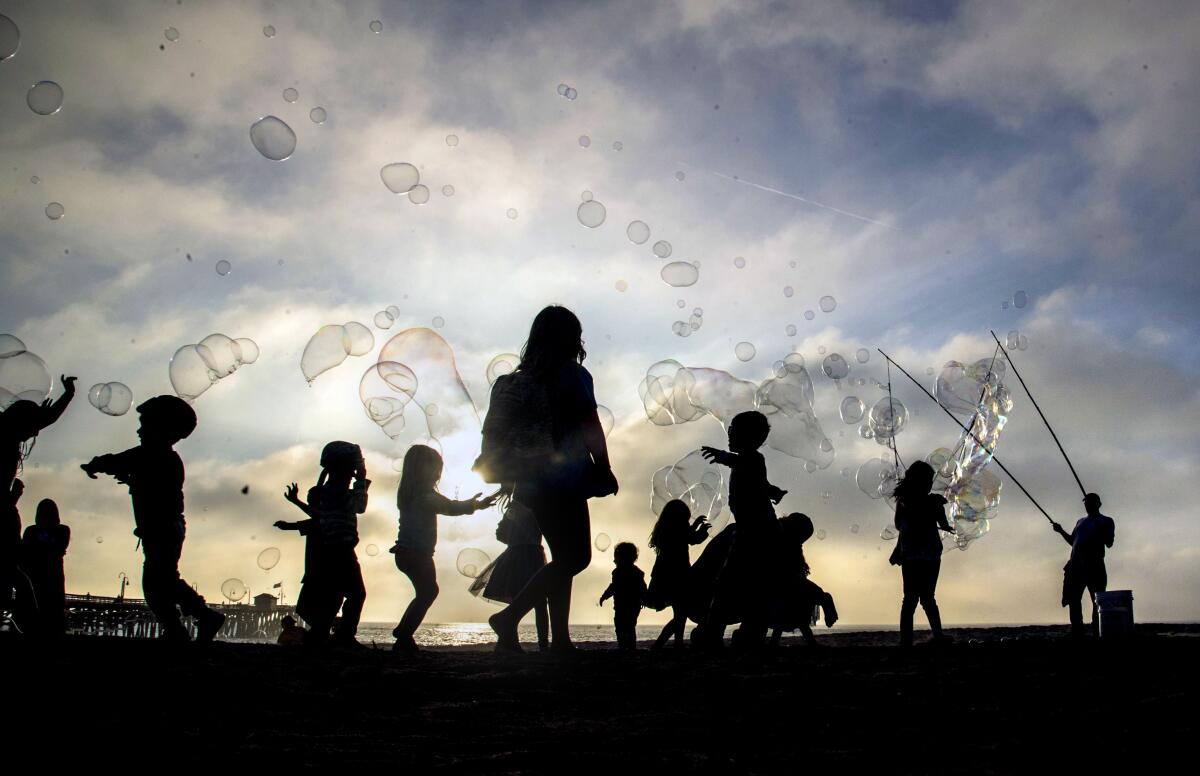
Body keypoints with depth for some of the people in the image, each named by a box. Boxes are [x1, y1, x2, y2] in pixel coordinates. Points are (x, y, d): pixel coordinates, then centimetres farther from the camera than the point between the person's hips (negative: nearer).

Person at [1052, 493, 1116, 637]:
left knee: (1098, 601, -7)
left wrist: (1099, 530, -20)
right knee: (1073, 599, 3)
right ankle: (1077, 632, 6)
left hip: (1094, 566, -6)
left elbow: (1109, 543, -6)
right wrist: (1061, 531, 14)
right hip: (1076, 565, 6)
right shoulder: (1081, 521, 24)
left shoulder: (1106, 521, 6)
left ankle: (1097, 632, -8)